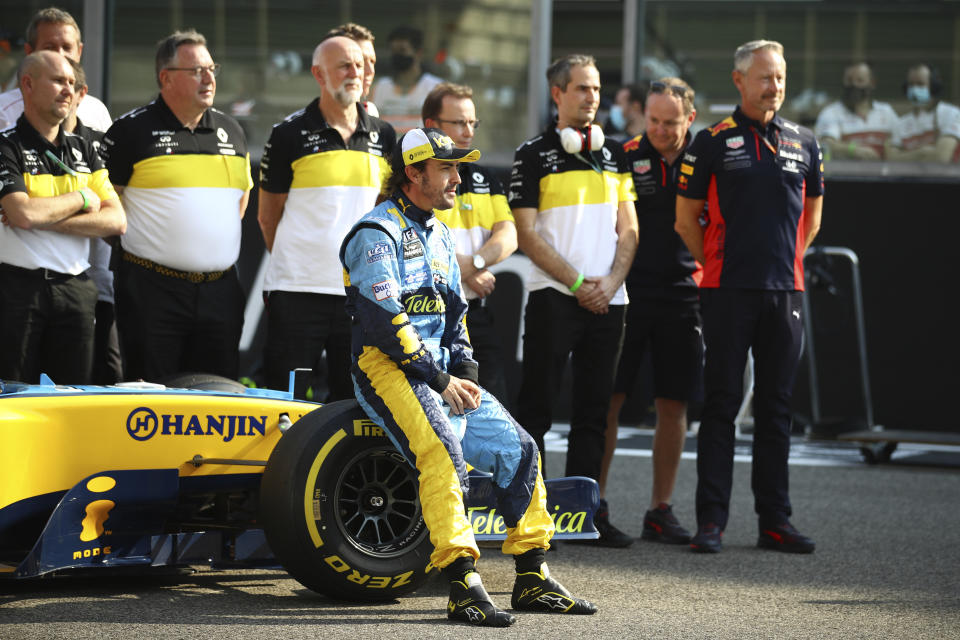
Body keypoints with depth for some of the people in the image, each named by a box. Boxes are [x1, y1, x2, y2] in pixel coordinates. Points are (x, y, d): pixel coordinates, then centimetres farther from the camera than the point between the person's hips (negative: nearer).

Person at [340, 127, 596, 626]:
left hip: (440, 370, 9)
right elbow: (381, 317, -19)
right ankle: (463, 588, -38)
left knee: (519, 449, -1)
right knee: (443, 450, -32)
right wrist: (438, 379, -18)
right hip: (387, 367, -9)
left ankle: (533, 581, 7)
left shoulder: (439, 236, 20)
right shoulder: (376, 233, -10)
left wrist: (465, 372, 7)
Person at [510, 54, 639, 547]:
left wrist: (611, 281, -5)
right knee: (536, 405, -4)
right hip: (553, 297, -5)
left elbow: (628, 228, 13)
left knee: (594, 409, 6)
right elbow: (526, 233, -6)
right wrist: (578, 283, -12)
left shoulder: (614, 154, 14)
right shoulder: (534, 155, 0)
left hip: (608, 300, 5)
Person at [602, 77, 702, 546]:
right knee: (608, 398, -3)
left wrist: (706, 276, 1)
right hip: (626, 292, -1)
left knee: (674, 405, 4)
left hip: (682, 296, 2)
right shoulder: (623, 158, 1)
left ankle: (660, 511, 13)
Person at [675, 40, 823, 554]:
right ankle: (710, 520, -1)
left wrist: (785, 261, 14)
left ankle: (774, 520, 11)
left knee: (776, 406, 7)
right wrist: (717, 266, 6)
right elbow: (687, 217, 5)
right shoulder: (713, 142, 1)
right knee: (721, 405, -2)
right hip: (727, 292, -3)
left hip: (785, 289, 3)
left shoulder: (803, 142, 11)